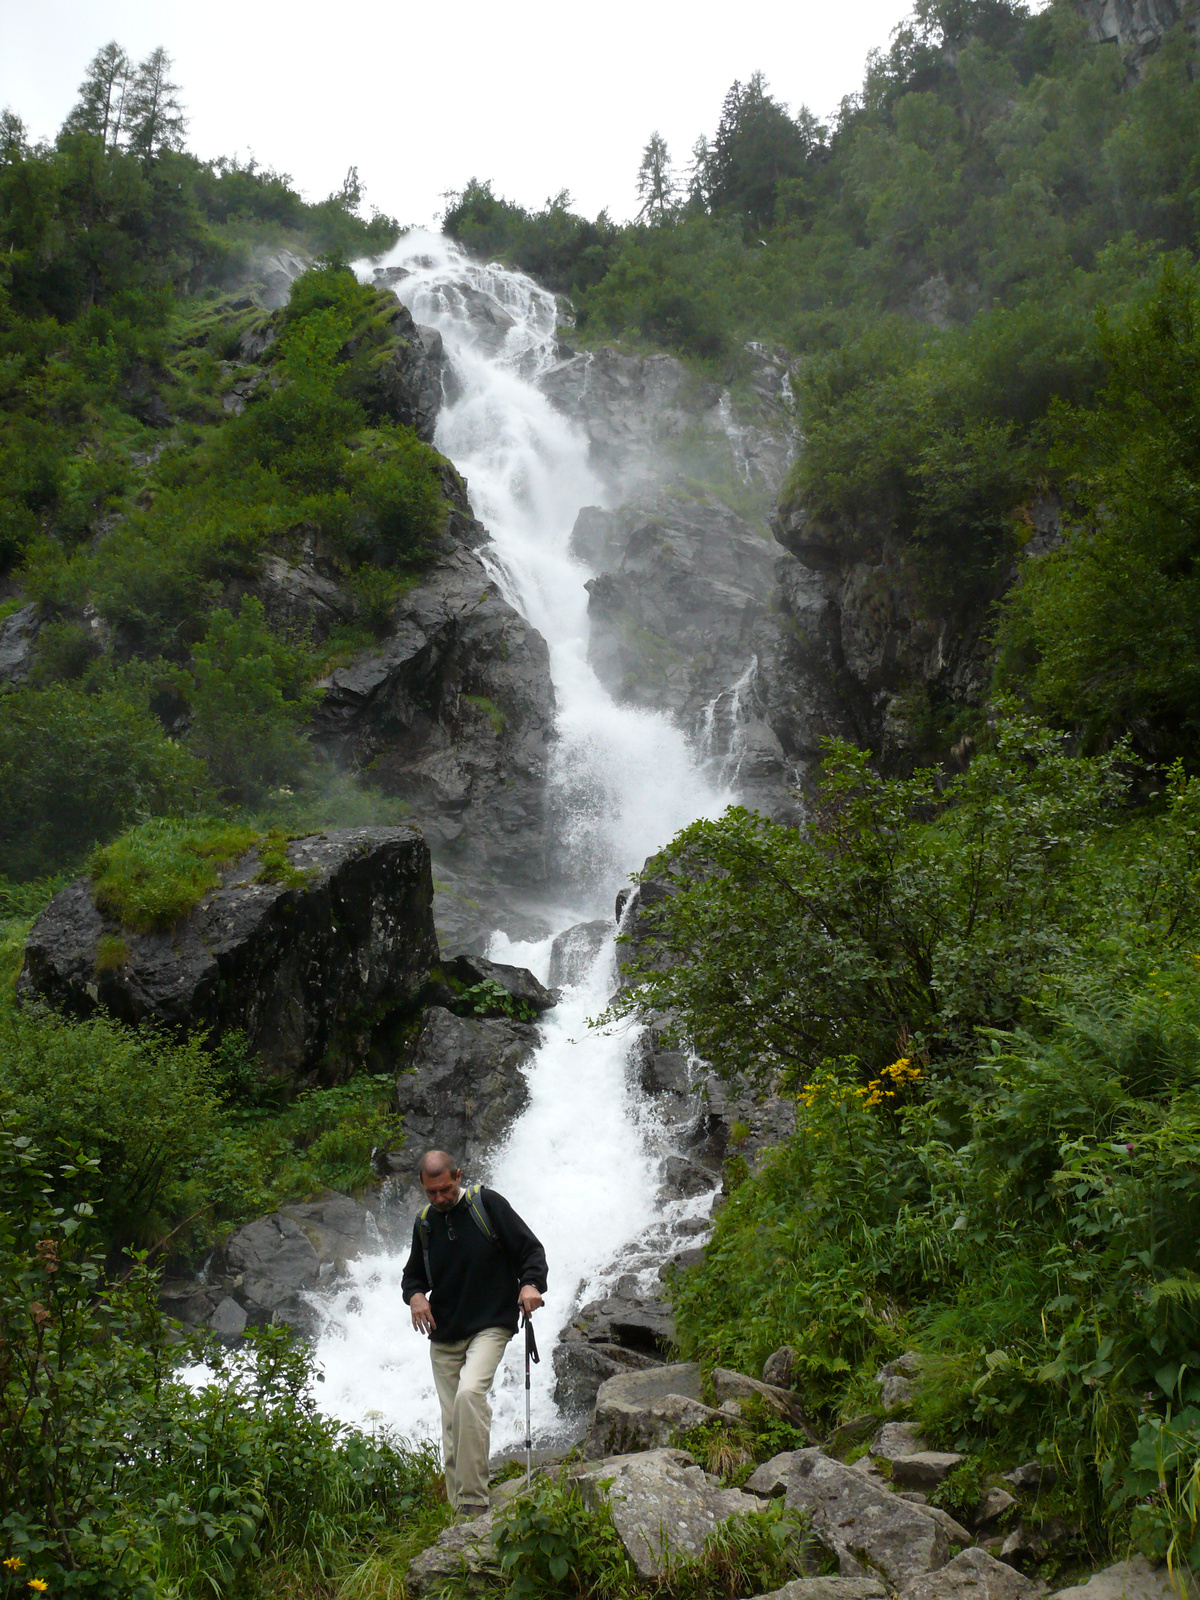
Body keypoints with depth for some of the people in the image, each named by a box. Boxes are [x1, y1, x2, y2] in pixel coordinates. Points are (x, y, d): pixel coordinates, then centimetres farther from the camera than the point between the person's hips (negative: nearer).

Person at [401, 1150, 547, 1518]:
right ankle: (459, 1513, 14)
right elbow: (413, 1274, 22)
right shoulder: (425, 1223, 10)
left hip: (489, 1326, -5)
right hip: (443, 1336, 5)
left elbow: (531, 1249, -3)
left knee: (470, 1393, -28)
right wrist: (414, 1295, -1)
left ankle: (474, 1500, -24)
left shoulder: (487, 1204, -5)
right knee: (452, 1425, 4)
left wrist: (531, 1284, -22)